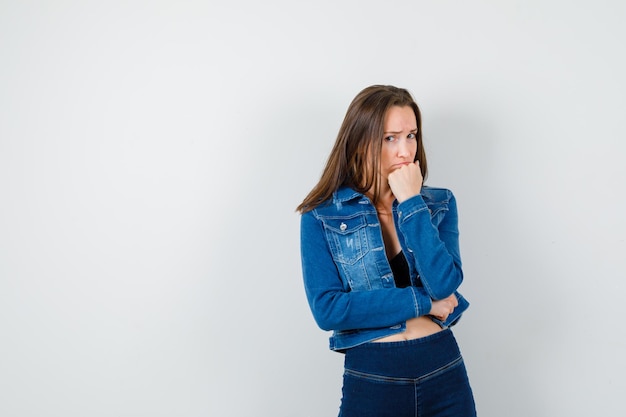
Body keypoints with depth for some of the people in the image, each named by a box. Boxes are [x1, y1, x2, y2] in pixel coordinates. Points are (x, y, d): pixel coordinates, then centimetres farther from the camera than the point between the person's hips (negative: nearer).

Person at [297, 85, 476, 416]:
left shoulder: (439, 204, 2)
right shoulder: (322, 217, -5)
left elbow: (445, 286, -13)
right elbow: (326, 309, -15)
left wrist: (411, 202, -13)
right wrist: (422, 302, -13)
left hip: (445, 378, 3)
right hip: (371, 382, -2)